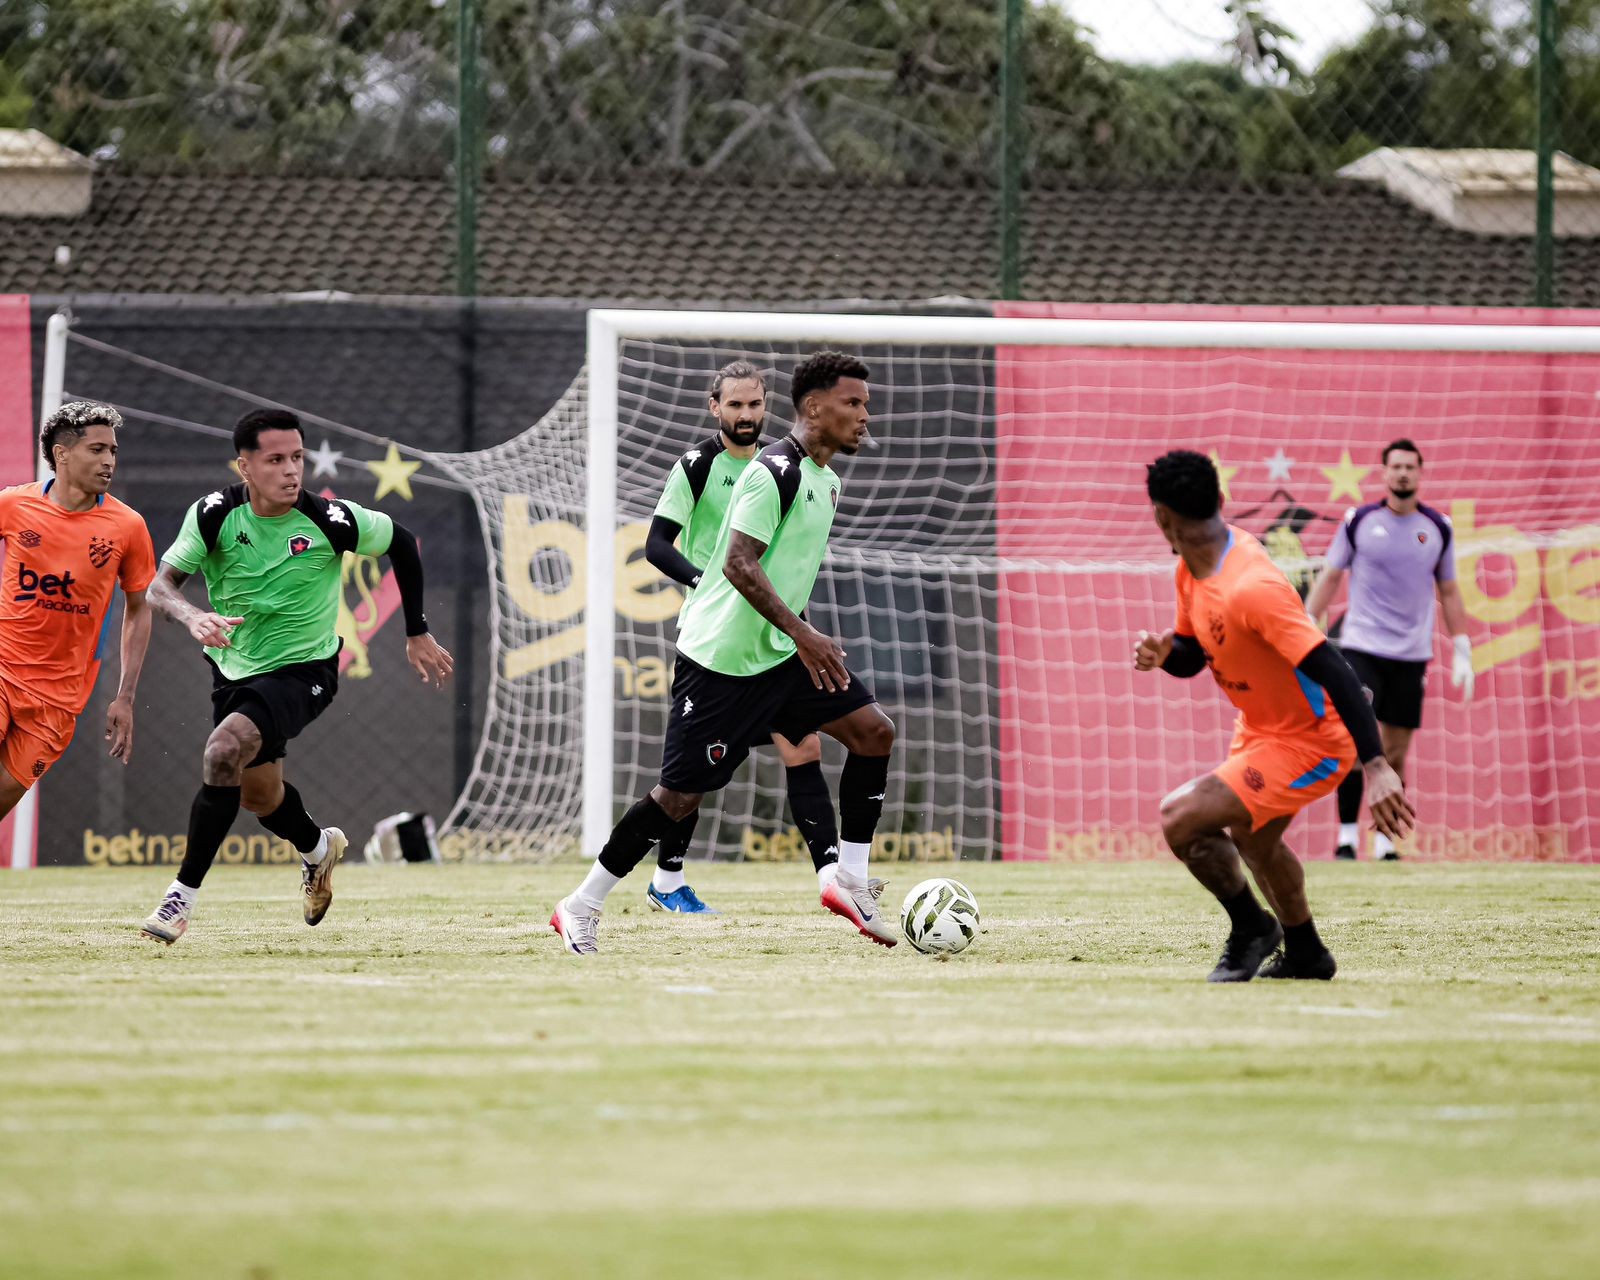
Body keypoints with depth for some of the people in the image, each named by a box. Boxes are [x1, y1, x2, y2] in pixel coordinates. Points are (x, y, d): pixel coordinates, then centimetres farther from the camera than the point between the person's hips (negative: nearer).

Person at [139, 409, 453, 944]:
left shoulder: (330, 520, -19)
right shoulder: (215, 514, -15)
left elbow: (400, 542, -1)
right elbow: (161, 584, -15)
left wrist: (418, 634, 5)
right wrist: (193, 617, -39)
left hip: (302, 671, -4)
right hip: (234, 669, 4)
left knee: (225, 749, -29)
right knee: (258, 794, 19)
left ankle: (184, 894, -20)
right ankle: (317, 847, 55)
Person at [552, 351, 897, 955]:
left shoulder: (826, 480, 12)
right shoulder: (775, 471, -18)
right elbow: (739, 564, -26)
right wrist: (801, 633, -32)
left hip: (780, 655, 9)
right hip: (721, 658, -9)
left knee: (874, 730, -5)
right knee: (682, 793, -5)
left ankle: (847, 879, 1)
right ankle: (581, 908, 8)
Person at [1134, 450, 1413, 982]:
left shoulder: (1251, 589, -33)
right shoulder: (1193, 568, -4)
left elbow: (1334, 672, -35)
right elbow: (1191, 654, 11)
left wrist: (1376, 767, -40)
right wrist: (1161, 652, -14)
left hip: (1308, 745, -10)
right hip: (1261, 728, 10)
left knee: (1180, 818, -19)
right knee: (1252, 839, 30)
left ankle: (1251, 928, 4)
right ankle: (1306, 954, 51)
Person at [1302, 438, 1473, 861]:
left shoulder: (1437, 528, 7)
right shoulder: (1359, 521, 1)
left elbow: (1448, 592, 15)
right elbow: (1330, 578, 8)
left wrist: (1462, 652, 11)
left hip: (1411, 655, 2)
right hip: (1361, 647, -2)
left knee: (1395, 754, 4)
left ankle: (1385, 841, 14)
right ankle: (1347, 833, -11)